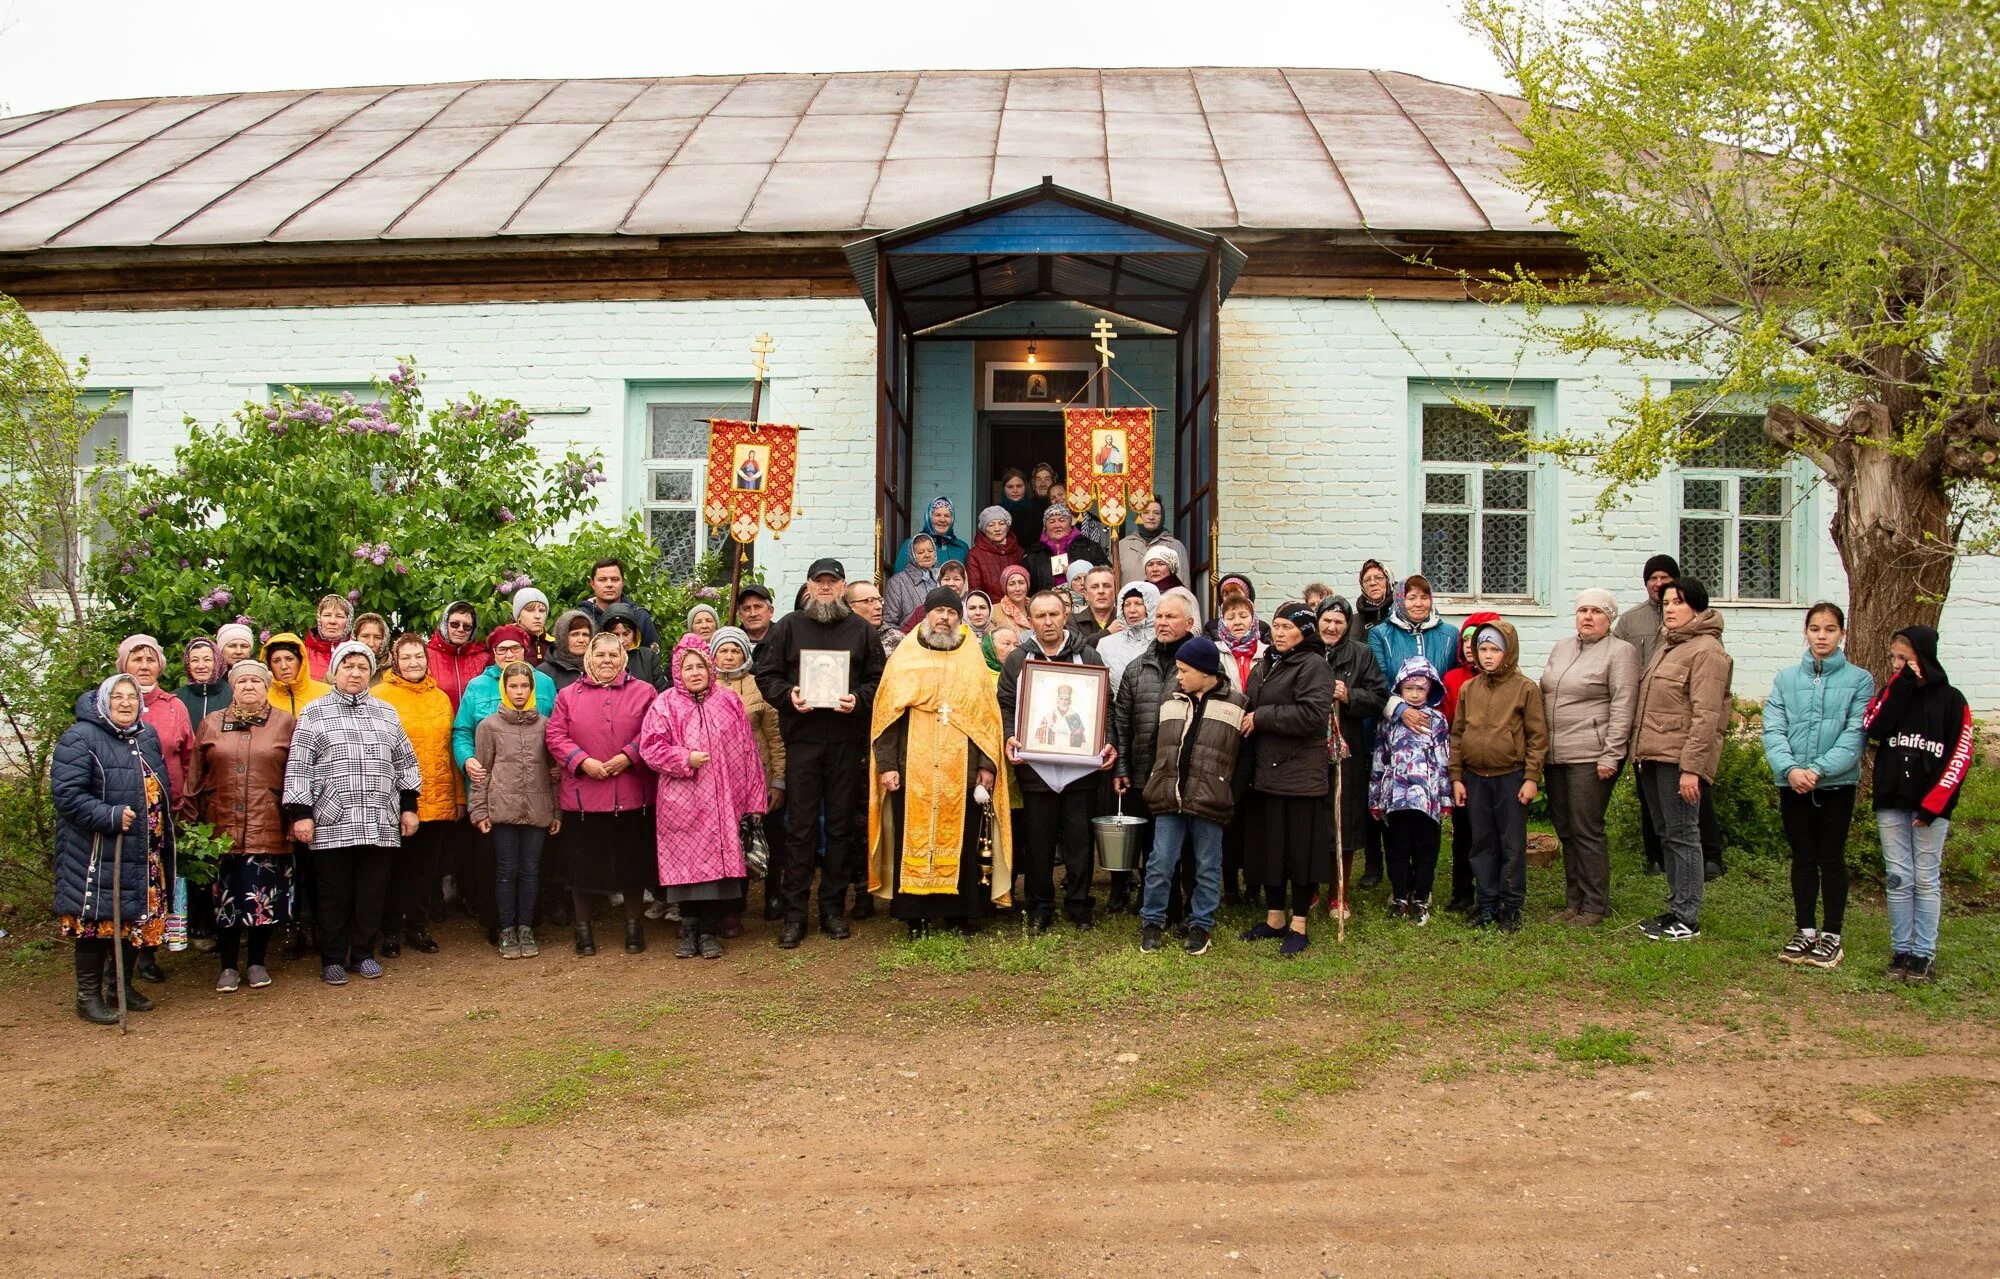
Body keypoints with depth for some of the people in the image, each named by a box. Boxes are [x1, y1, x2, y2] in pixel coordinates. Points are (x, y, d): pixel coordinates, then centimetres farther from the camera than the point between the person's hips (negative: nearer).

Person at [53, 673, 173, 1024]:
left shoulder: (148, 737, 13)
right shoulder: (79, 739, -10)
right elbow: (66, 793, -18)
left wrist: (164, 834, 17)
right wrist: (111, 817, -24)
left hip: (142, 854, 7)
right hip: (97, 854, -7)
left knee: (137, 919, 11)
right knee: (97, 918, -3)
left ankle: (122, 985, 26)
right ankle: (88, 996, 8)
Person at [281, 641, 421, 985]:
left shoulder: (386, 714, 15)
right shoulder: (315, 714, 5)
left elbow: (405, 763, 18)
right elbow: (298, 767, 1)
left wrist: (409, 807, 12)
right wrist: (299, 813, -6)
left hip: (380, 824, 3)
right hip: (332, 824, -3)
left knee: (373, 891, 6)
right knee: (335, 894, 3)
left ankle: (364, 953, 19)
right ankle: (332, 960, 14)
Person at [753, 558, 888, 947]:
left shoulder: (860, 630, 10)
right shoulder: (789, 626, 8)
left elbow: (878, 678, 9)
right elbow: (766, 674, 7)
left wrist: (859, 699, -10)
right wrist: (787, 695, -11)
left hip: (847, 742, 1)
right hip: (801, 739, -1)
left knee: (842, 825, 6)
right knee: (800, 826, -1)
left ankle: (834, 907, 16)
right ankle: (794, 912, 5)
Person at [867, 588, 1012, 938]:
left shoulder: (972, 660, 10)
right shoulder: (903, 659, 6)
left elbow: (988, 717, 8)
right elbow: (886, 714, 3)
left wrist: (987, 765, 0)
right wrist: (886, 765, -6)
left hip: (962, 771, 1)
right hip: (913, 771, -1)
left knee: (962, 841, 3)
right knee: (914, 840, 1)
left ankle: (962, 911, 13)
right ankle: (916, 915, 8)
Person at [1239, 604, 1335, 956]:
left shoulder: (1313, 666, -9)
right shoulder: (1263, 666, 15)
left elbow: (1313, 714, -22)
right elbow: (1249, 708, 27)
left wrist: (1261, 718, -16)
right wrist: (1247, 719, 5)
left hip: (1301, 776, -7)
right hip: (1265, 773, 7)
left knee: (1301, 847, 0)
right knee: (1268, 847, 12)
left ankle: (1298, 925, 9)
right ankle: (1274, 917, 24)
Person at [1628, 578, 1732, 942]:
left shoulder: (1706, 650, -11)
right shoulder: (1668, 646, 19)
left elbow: (1706, 715, -18)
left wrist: (1691, 767, -22)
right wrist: (1641, 752, 17)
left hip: (1679, 758, -10)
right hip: (1654, 755, 10)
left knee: (1682, 834, -5)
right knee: (1665, 834, 14)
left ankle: (1687, 919, 1)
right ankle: (1676, 908, 23)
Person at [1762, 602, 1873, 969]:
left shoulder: (1859, 681, -3)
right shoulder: (1786, 679, 4)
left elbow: (1856, 735, -11)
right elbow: (1773, 730, -3)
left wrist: (1819, 769, -20)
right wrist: (1789, 768, -18)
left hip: (1837, 784, -2)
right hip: (1792, 784, 2)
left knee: (1831, 859, 5)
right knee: (1802, 859, 11)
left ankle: (1831, 935, 15)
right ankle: (1805, 930, 21)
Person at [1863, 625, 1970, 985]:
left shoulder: (1950, 700, -1)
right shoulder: (1890, 693, 8)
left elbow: (1960, 756, -5)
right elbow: (1874, 729, -11)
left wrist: (1933, 803, -12)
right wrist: (1902, 685, -13)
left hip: (1931, 804, -3)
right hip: (1891, 801, 3)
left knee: (1927, 879, 2)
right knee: (1898, 878, 4)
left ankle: (1924, 953, 7)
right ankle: (1901, 950, 11)